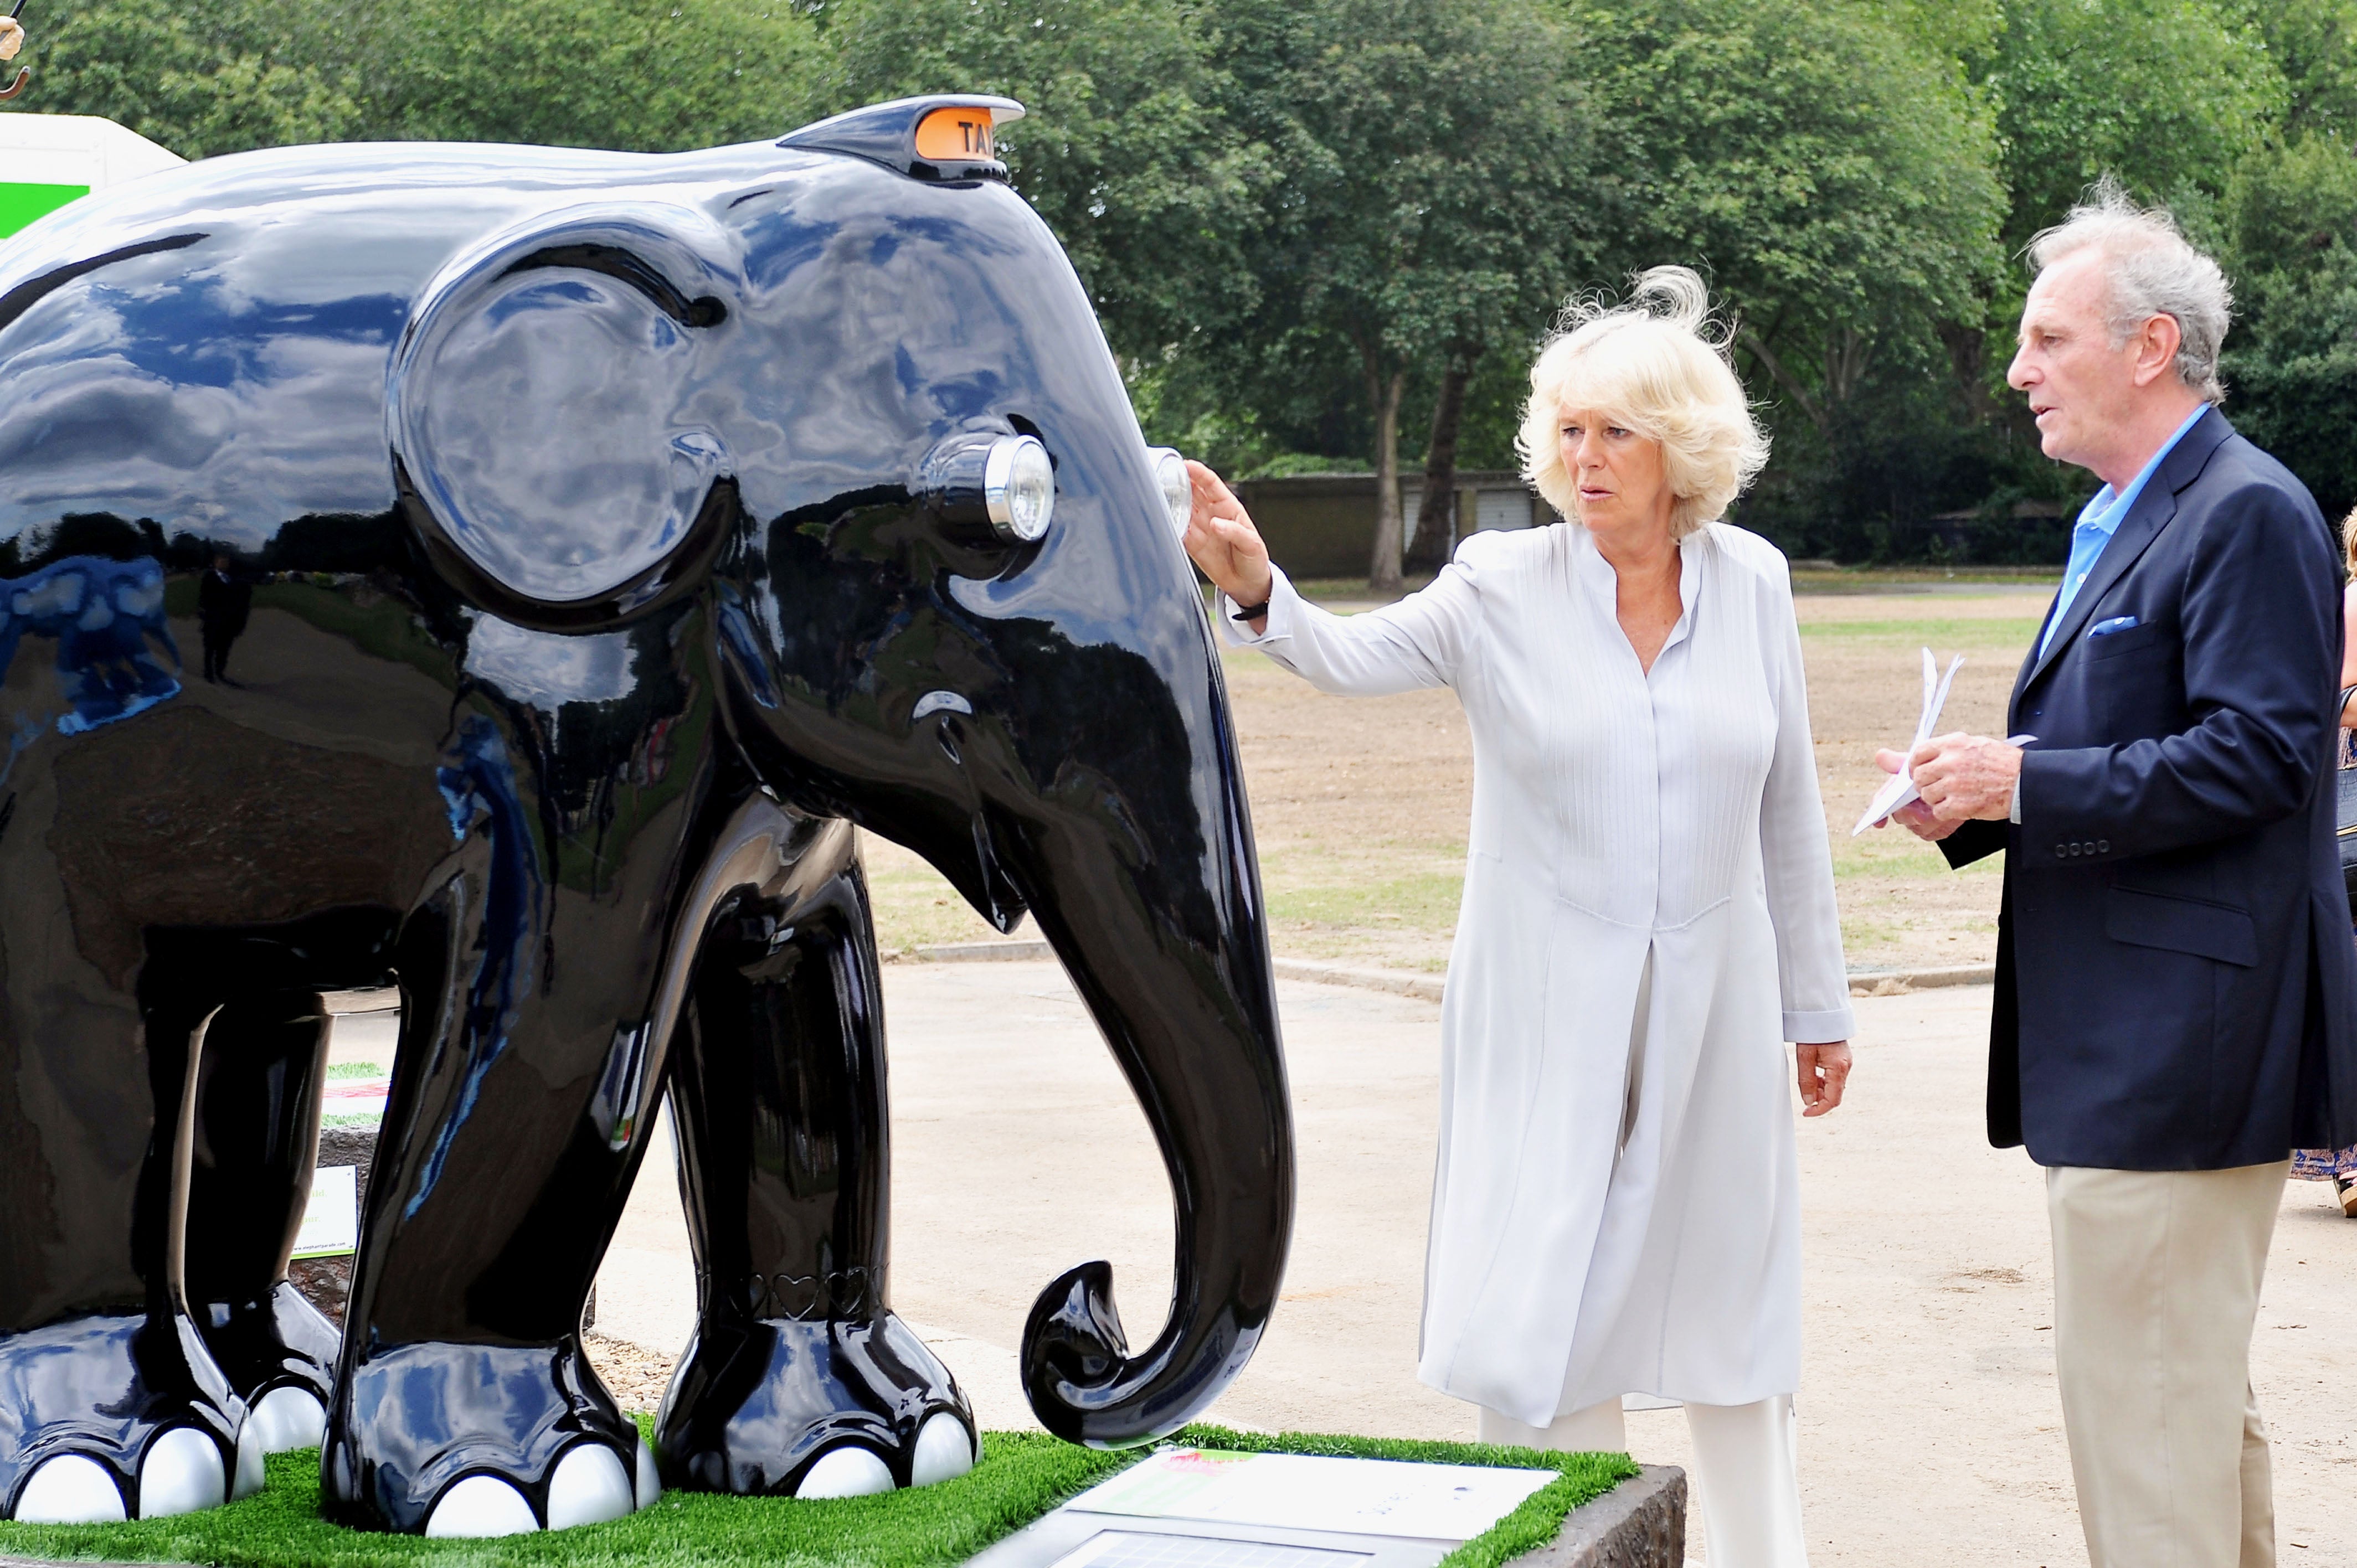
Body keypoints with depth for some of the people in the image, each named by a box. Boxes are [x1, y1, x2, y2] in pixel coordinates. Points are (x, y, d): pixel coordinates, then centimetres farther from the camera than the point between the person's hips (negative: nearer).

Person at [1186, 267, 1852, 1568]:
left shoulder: (1753, 582, 2)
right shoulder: (1504, 588, -5)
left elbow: (1788, 807, 8)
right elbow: (1351, 656, -21)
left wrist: (1817, 1005, 11)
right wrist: (1254, 587, -43)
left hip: (1712, 1007, 2)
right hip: (1549, 1011, -2)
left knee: (1731, 1300, 13)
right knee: (1544, 1309, 2)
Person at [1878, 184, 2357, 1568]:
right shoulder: (2124, 522, 18)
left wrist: (2023, 786, -20)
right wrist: (1975, 798, 5)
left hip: (2180, 1047, -11)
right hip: (2138, 1042, 11)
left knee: (2143, 1404, -7)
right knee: (2197, 1395, 19)